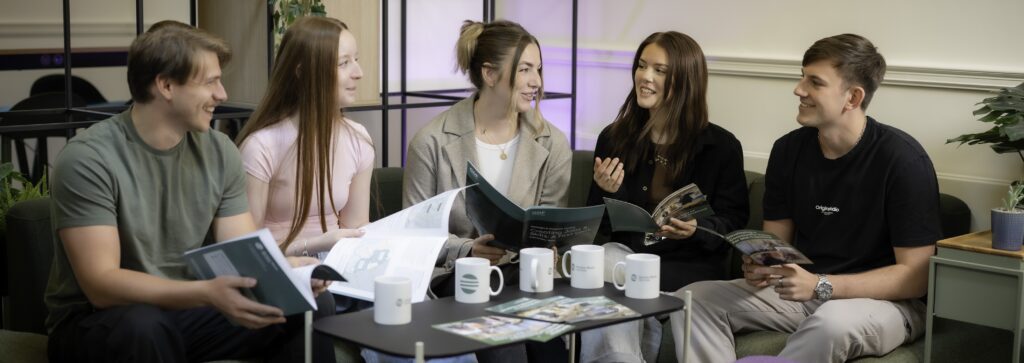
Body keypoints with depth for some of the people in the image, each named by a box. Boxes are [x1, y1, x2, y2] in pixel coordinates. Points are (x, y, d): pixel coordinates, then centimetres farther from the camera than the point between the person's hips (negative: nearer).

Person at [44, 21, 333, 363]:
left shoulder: (219, 152, -1)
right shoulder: (88, 159, -19)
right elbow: (101, 285, -25)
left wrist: (288, 268, -27)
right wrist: (207, 294, -39)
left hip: (185, 311, 4)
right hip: (96, 321, -4)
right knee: (144, 328, -38)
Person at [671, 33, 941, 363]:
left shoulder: (903, 159, -15)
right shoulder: (789, 150, 2)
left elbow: (915, 277, -15)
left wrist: (820, 286, -26)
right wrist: (758, 267, -15)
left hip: (884, 300, -5)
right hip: (801, 289, 6)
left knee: (832, 322, -40)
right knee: (691, 299, -14)